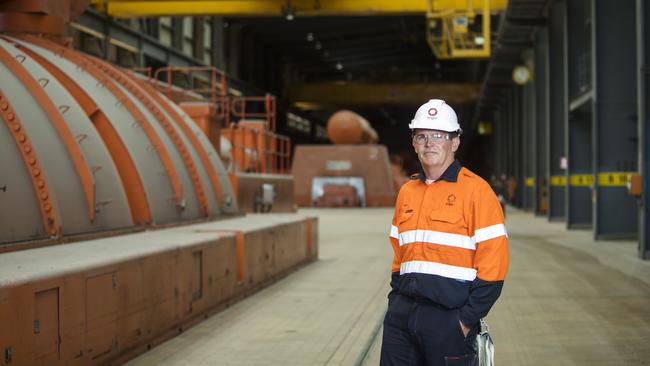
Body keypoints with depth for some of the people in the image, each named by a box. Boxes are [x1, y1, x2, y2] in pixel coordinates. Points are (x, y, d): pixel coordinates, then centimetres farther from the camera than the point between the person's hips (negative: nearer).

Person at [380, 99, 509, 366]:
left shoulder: (476, 190, -6)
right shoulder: (407, 191, 14)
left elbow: (493, 265, -10)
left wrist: (468, 319, -12)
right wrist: (397, 299, 11)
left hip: (448, 317, -6)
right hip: (402, 313, 6)